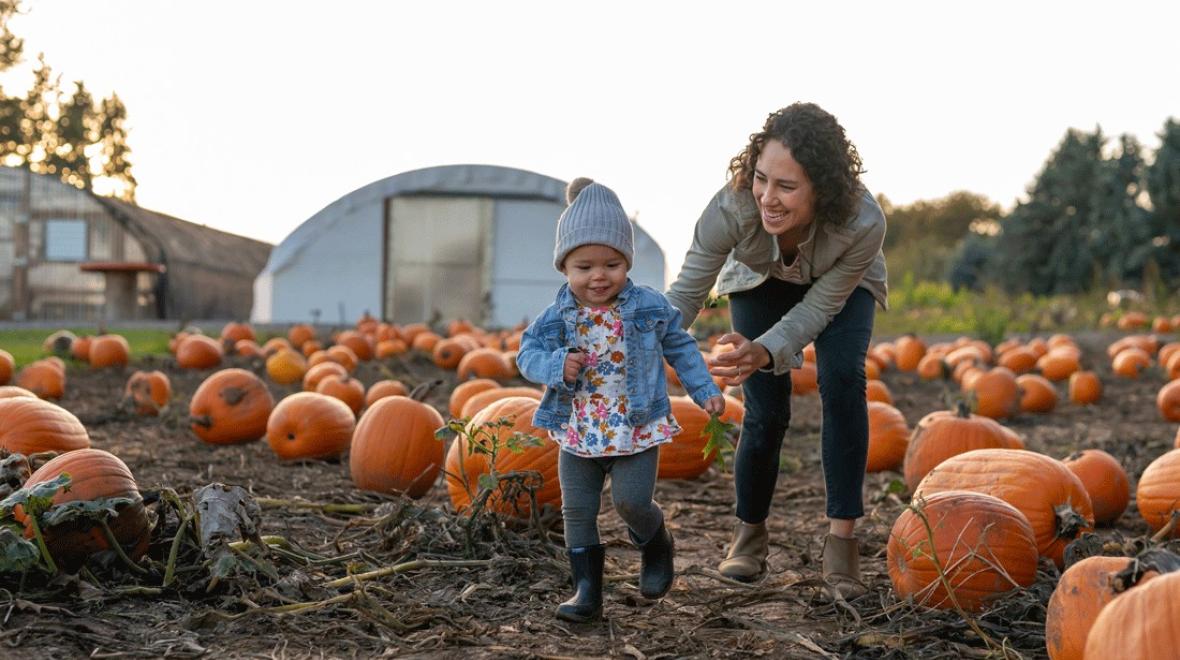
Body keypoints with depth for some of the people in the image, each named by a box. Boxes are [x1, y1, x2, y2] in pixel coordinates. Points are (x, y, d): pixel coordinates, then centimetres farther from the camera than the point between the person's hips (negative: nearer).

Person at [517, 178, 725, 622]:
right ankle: (587, 591, 16)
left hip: (637, 431, -2)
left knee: (631, 502, -7)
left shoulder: (649, 308, -6)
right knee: (577, 511, 4)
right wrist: (556, 366, -21)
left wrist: (705, 390, 4)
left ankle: (656, 546, 28)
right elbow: (528, 353, 0)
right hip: (578, 434, 2)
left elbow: (680, 347, 6)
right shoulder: (557, 318, -6)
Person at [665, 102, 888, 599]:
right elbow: (686, 293, -31)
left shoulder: (863, 224, -40)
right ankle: (749, 533, 15)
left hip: (841, 285, 0)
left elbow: (819, 308, -30)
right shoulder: (732, 207, -40)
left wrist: (763, 354, -48)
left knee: (841, 380, -24)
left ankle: (841, 538, -15)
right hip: (760, 282, 1)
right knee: (765, 410, -9)